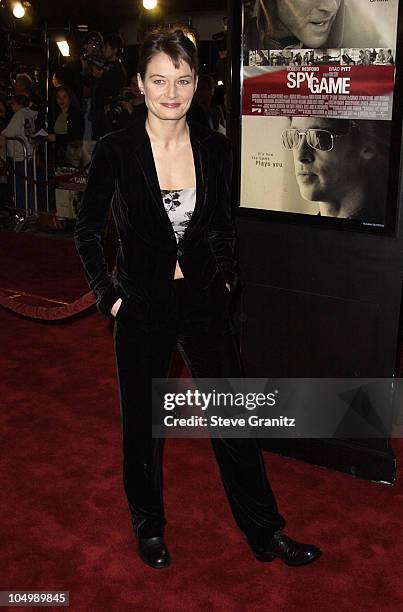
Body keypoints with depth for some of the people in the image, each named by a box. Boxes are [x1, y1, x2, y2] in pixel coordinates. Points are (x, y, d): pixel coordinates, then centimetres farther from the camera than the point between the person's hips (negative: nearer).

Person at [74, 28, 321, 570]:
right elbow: (87, 230, 0)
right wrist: (107, 295, -4)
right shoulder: (116, 150, -10)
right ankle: (149, 525, 37)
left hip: (205, 301, 2)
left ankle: (265, 532, 26)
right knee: (143, 421, 13)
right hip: (143, 304, -2)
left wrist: (226, 276, 5)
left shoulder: (215, 148, -2)